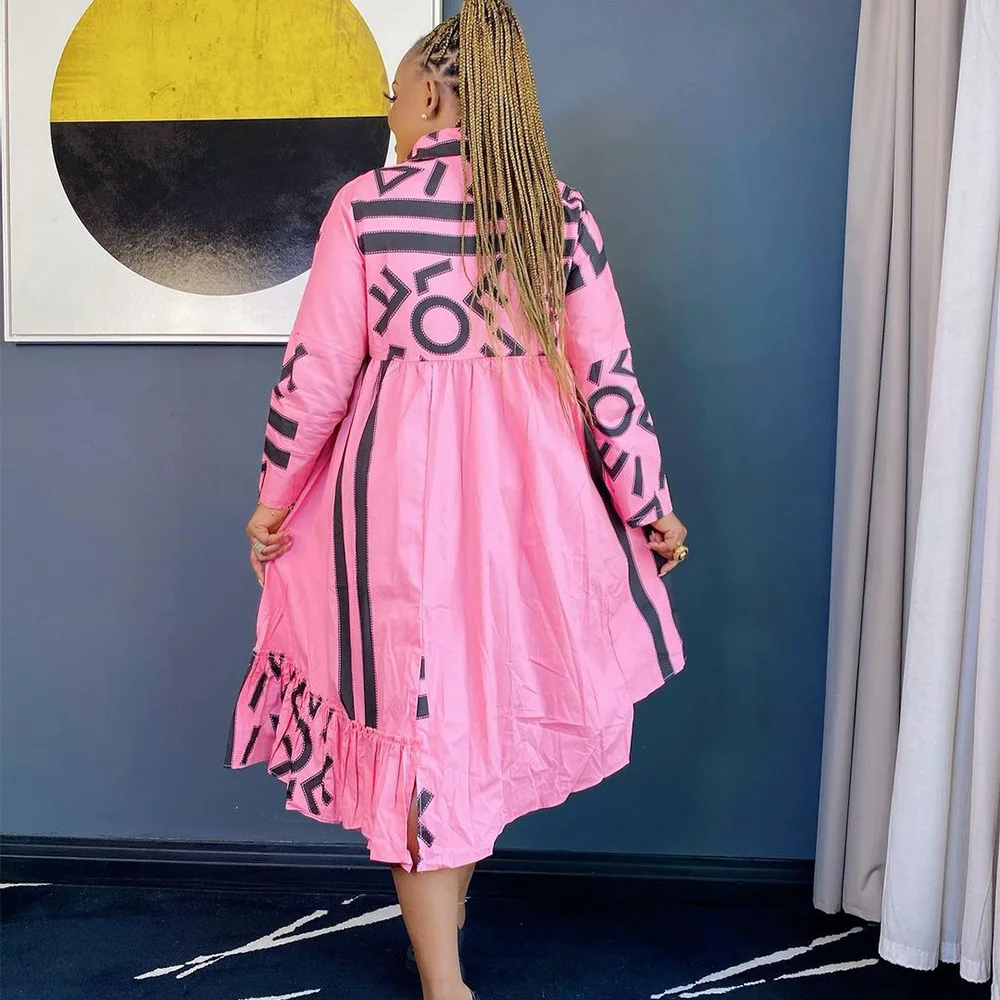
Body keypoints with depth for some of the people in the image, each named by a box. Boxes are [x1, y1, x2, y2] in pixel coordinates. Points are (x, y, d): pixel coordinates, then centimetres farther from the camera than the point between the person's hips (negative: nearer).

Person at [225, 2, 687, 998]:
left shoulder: (365, 205, -5)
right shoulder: (560, 208, 2)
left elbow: (315, 374, -5)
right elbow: (609, 373, -1)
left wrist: (274, 499, 8)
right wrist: (650, 502, 9)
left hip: (399, 482, -2)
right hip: (531, 482, 3)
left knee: (416, 710, 8)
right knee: (492, 686, 20)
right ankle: (446, 902, 37)